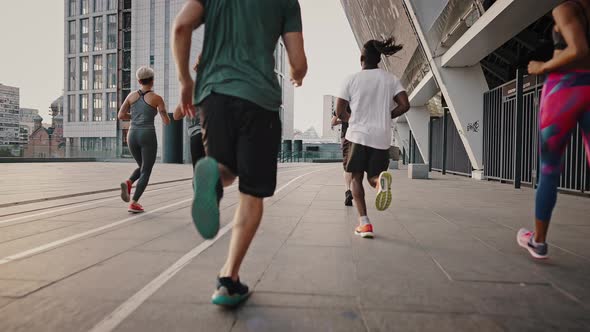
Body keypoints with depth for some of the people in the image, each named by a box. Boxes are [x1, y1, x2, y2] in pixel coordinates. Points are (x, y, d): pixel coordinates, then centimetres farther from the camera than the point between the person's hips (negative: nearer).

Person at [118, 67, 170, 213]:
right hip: (148, 136, -4)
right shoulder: (157, 98, -1)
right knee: (146, 172, 4)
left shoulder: (132, 95, 10)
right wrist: (165, 117, 20)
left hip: (132, 136, 4)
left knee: (142, 167, 24)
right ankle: (134, 203, -6)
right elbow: (166, 122, -3)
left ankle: (128, 182, -6)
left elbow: (120, 115, 8)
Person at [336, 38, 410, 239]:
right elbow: (404, 105, -3)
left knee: (356, 177, 10)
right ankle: (381, 179, -25)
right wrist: (386, 117, 13)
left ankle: (364, 222, -1)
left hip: (358, 134, -2)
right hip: (382, 137, 2)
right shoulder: (390, 79, 7)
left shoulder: (352, 80, 2)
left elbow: (340, 112, 0)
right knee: (372, 176, 15)